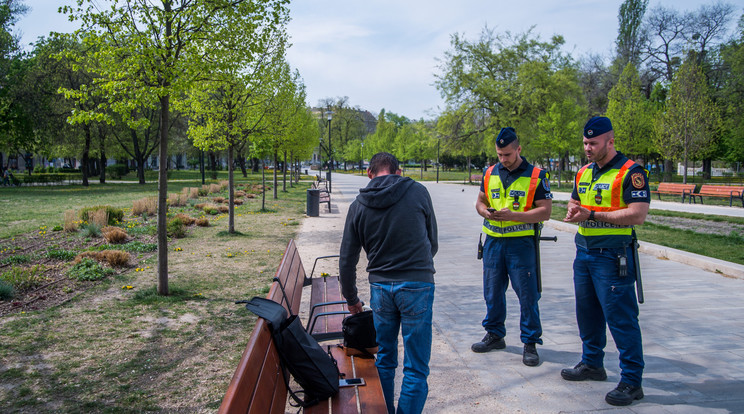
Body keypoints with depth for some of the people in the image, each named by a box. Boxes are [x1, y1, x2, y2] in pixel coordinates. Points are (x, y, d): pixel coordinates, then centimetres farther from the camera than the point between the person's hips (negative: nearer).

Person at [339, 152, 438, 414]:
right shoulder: (418, 192, -2)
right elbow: (433, 243, 8)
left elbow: (347, 260, 7)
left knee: (383, 360, 18)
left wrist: (351, 298, 20)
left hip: (380, 287, 3)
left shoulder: (358, 205, 4)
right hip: (417, 285, -3)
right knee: (416, 367, 5)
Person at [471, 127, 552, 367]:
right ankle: (494, 335, 28)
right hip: (493, 241, 4)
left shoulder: (536, 176, -4)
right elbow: (480, 202, 17)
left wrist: (513, 215, -20)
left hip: (521, 243, -4)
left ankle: (530, 343, 11)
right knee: (492, 291, 12)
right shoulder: (490, 174, 9)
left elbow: (545, 212, -8)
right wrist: (486, 212, -7)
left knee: (527, 295, -1)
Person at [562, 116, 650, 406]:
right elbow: (574, 203, 24)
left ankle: (631, 382, 5)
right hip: (584, 252, 8)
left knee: (621, 318, -4)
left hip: (613, 256, -8)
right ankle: (592, 364, 32)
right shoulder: (584, 173, 14)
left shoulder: (630, 172, -11)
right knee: (587, 312, 16)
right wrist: (573, 212, -2)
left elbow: (638, 214, -19)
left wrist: (592, 215, -20)